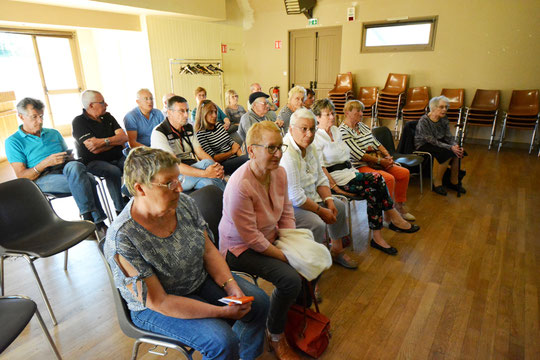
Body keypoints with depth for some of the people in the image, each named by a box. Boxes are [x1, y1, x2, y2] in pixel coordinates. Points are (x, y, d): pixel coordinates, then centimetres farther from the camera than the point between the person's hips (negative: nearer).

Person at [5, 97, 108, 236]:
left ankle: (89, 219, -35)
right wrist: (46, 163, -15)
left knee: (74, 166, -36)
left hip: (66, 171, 4)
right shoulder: (13, 142, 10)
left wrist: (69, 158, -2)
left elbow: (69, 157, 24)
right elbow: (21, 176, 0)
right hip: (42, 179, -4)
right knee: (87, 180, -33)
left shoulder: (54, 134, 25)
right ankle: (98, 223, -30)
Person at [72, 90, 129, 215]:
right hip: (93, 162, -5)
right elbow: (95, 149, -16)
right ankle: (120, 209, -25)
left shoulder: (108, 117, 13)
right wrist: (116, 140, -4)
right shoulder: (79, 122, -5)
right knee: (114, 171, -36)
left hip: (117, 158, 5)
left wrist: (104, 141, -16)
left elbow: (124, 137, 0)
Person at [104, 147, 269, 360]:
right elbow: (158, 302, -26)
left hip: (201, 280, 6)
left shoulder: (184, 203, -13)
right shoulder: (122, 238, -29)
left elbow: (209, 250, -3)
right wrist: (223, 312, -27)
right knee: (222, 341, -22)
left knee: (259, 302, 1)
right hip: (155, 307, -6)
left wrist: (232, 286, -16)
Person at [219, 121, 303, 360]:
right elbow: (251, 238, -25)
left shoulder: (279, 172, -6)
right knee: (290, 279, -23)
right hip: (240, 248, -7)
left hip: (271, 238, 8)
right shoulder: (240, 186, -30)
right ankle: (275, 337, 7)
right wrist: (284, 257, -18)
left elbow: (286, 212, 5)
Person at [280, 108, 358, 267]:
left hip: (310, 197, 10)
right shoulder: (286, 154, -28)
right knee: (317, 224, -28)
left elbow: (321, 178, 11)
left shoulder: (310, 147, 4)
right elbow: (295, 197, -29)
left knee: (339, 206, 11)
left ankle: (337, 250, 28)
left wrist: (328, 200, -4)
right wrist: (321, 211, -19)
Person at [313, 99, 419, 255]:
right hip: (333, 176, -7)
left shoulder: (336, 130, 17)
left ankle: (377, 237, -13)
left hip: (348, 171, 7)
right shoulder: (316, 137, -8)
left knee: (373, 190, -20)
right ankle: (394, 218, -8)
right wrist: (335, 187, -19)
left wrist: (353, 172, 6)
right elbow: (320, 168, -13)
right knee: (376, 178, -22)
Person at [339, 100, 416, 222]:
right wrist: (379, 160, -15)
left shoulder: (362, 125, 16)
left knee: (404, 173, -2)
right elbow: (358, 154, -19)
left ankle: (400, 206, 11)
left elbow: (376, 143, 17)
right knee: (389, 178, -28)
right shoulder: (343, 131, -13)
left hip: (374, 162, 9)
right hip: (360, 166, -9)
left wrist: (387, 156, 0)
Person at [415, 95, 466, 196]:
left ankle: (453, 182, 1)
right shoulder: (424, 121, -22)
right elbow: (432, 141, -24)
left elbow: (449, 136, -1)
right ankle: (437, 183, -13)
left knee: (457, 152, -15)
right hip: (423, 145, -7)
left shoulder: (444, 119, -1)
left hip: (439, 142, 7)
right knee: (447, 153, -28)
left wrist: (455, 145, -22)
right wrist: (450, 147, -30)